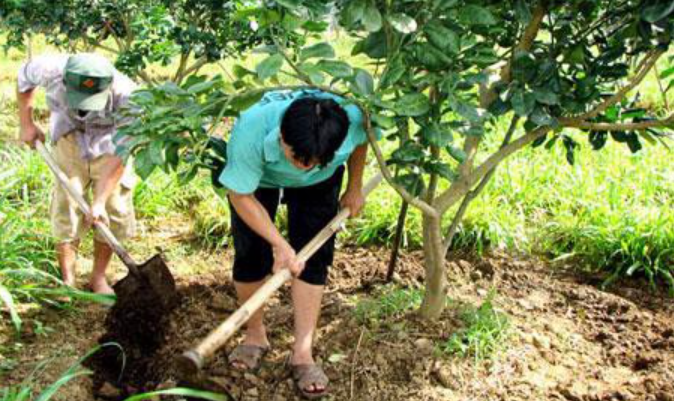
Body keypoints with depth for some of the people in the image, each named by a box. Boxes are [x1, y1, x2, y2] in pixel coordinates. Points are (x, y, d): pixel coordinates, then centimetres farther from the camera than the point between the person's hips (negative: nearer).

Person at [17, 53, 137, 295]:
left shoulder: (126, 96, -37)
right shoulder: (52, 70, -31)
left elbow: (118, 157, -31)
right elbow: (24, 77, -4)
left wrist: (99, 202, -32)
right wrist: (26, 124, -2)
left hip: (110, 140, -1)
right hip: (70, 136, 1)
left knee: (114, 209, -4)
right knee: (67, 204, -6)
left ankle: (98, 278, 12)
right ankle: (67, 280, 7)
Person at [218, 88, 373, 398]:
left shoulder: (351, 120, -38)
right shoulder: (251, 131, -43)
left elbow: (361, 141, -9)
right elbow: (241, 195, -27)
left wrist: (354, 188, 1)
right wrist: (279, 243, -30)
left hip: (320, 184, 1)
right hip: (257, 176, -1)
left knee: (313, 258, -7)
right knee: (251, 255, -4)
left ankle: (303, 353, 1)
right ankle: (255, 335, 19)